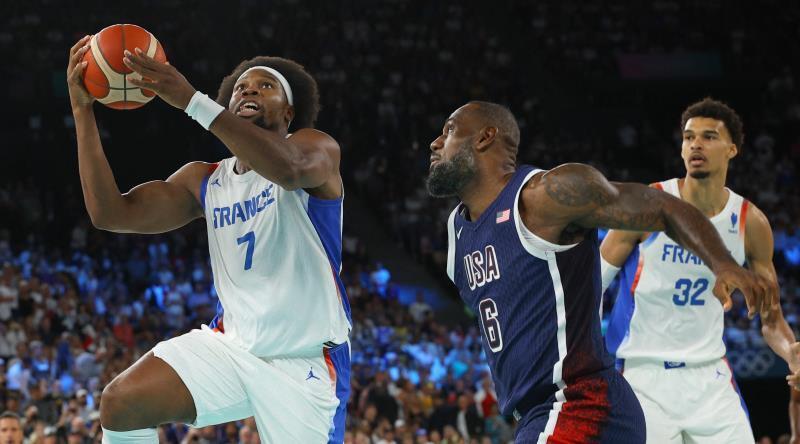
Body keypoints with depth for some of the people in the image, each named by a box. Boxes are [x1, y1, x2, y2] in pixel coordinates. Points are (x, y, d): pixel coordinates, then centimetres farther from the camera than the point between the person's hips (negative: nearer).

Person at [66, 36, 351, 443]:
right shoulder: (204, 181, 11)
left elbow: (288, 169, -33)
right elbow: (110, 213, 1)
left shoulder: (317, 149, -6)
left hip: (305, 362, -4)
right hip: (231, 345, 5)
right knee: (120, 403, -15)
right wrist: (82, 109, -5)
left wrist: (191, 100, -38)